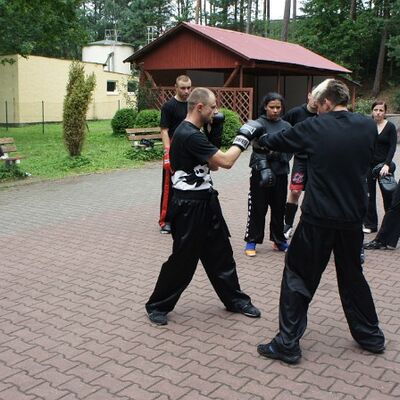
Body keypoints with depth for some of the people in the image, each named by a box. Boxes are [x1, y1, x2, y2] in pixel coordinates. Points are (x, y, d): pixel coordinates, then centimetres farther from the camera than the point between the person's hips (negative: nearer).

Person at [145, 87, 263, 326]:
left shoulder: (193, 133, 10)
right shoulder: (189, 135, -23)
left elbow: (212, 164, 12)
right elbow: (226, 162, -23)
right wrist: (243, 137, -10)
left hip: (205, 200, 10)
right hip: (190, 205, -10)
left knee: (220, 252, 16)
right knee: (183, 258, 1)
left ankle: (235, 300, 30)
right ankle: (158, 306, 18)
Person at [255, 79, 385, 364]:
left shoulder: (314, 128, -8)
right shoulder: (368, 126, 0)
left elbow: (276, 141, 5)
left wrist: (259, 137, 26)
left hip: (318, 218, -4)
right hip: (354, 217, 4)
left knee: (298, 276, 6)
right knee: (352, 276, 22)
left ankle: (288, 343, 7)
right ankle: (371, 336, 33)